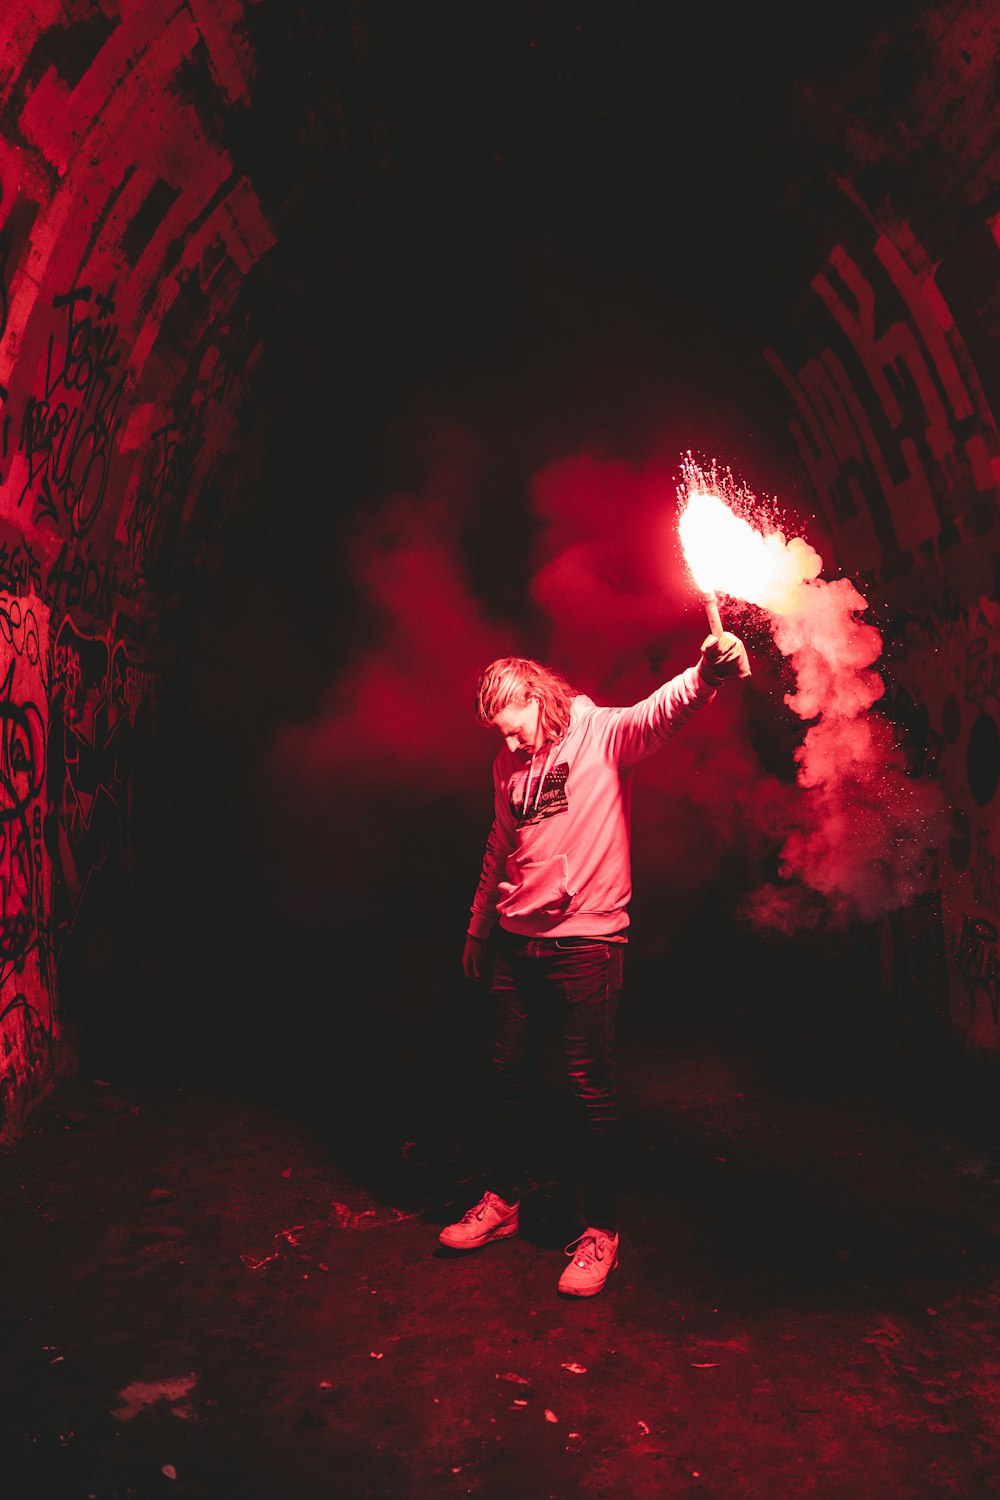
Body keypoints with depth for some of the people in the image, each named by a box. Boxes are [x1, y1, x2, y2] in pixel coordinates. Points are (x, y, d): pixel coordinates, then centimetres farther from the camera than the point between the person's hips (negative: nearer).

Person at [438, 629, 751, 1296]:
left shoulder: (602, 733, -9)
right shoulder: (509, 764, 10)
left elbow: (659, 713, -31)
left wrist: (705, 675, -53)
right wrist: (478, 926, 28)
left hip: (586, 941, -6)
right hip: (516, 941, 6)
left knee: (592, 1087, 2)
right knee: (510, 1073, 16)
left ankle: (601, 1230, 18)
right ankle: (502, 1202, 34)